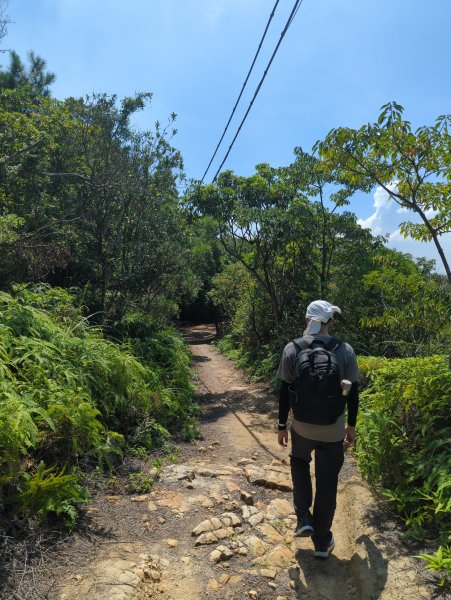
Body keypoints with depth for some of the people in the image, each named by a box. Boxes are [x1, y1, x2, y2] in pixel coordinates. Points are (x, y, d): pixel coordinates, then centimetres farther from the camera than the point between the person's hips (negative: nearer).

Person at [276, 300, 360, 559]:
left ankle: (304, 518, 22)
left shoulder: (292, 349, -11)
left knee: (299, 462, 30)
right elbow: (353, 392, -2)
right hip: (333, 430, 0)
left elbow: (285, 392, -6)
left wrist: (282, 426, 6)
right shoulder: (345, 350, -9)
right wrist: (351, 425, 13)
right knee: (327, 484, 16)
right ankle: (322, 542, 31)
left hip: (302, 427, 0)